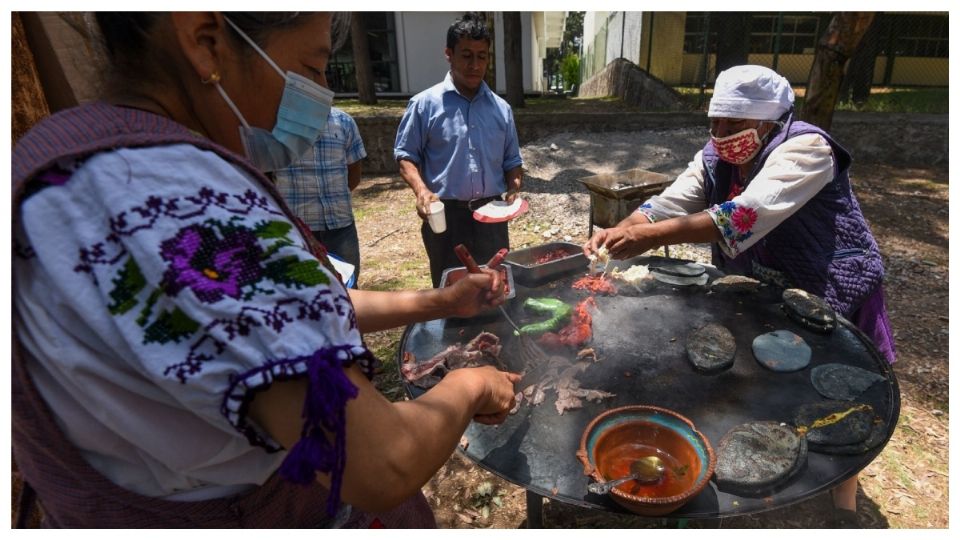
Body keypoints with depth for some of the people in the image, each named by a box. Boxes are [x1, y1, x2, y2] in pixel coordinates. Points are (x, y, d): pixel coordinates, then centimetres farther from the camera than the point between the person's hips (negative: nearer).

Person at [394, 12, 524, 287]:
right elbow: (406, 155, -1)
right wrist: (422, 191, -19)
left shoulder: (501, 108, 8)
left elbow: (512, 161, 13)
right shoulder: (425, 104, -3)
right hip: (445, 214, -3)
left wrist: (514, 189, -7)